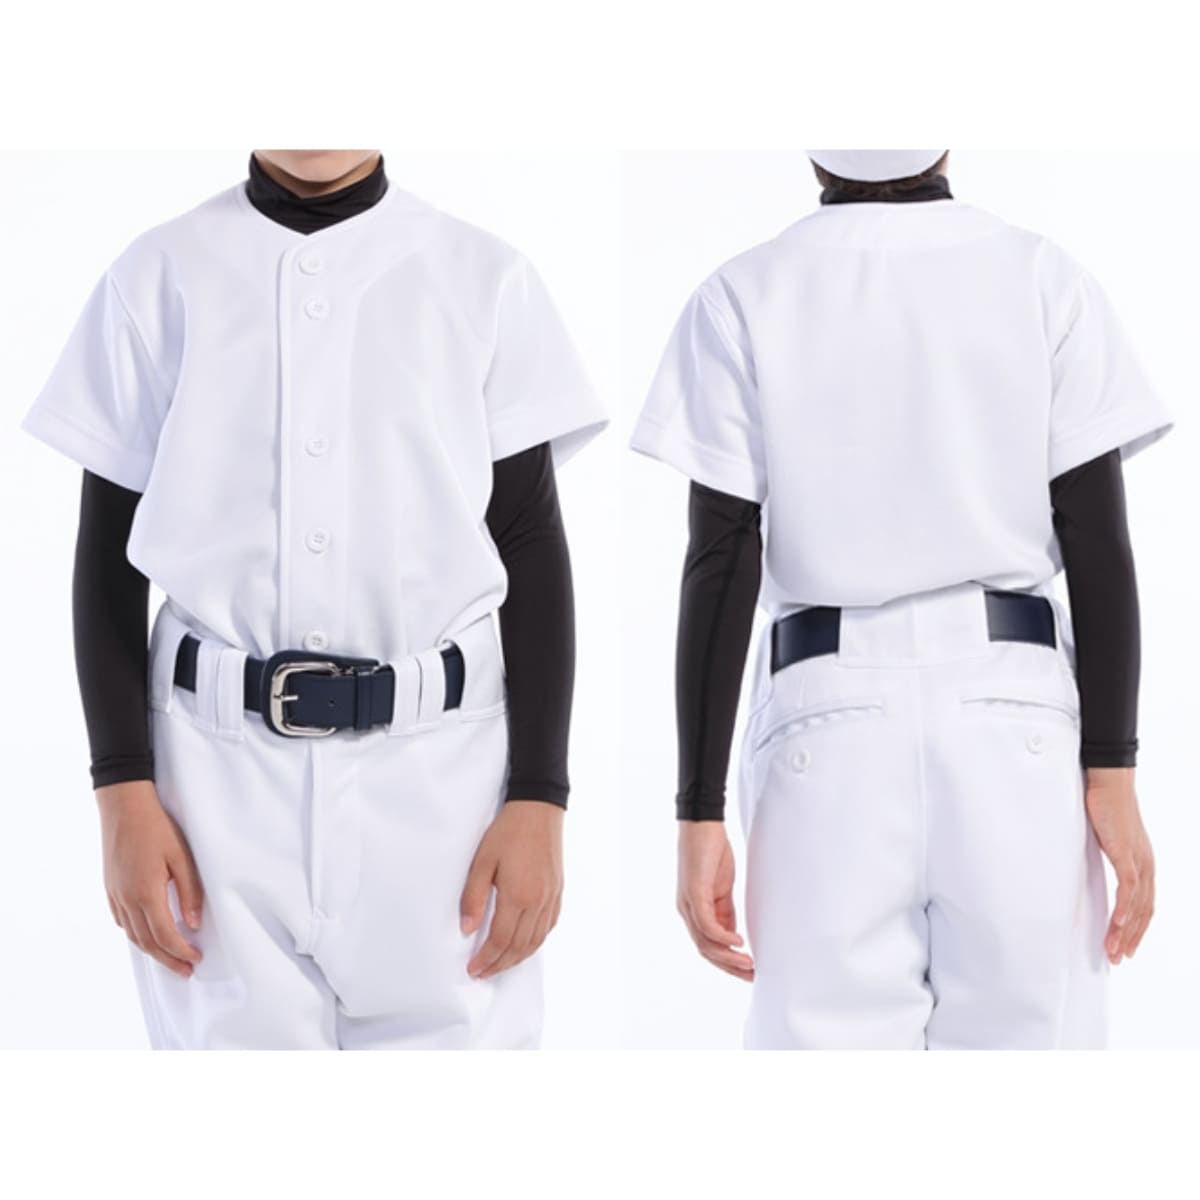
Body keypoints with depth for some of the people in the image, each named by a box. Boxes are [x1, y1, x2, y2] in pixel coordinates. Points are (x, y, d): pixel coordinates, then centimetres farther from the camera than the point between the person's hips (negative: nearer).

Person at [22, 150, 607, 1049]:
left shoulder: (485, 279, 2)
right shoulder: (160, 276, 3)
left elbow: (534, 548, 3)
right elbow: (109, 550, 5)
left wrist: (539, 800, -3)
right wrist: (123, 791, -2)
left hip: (440, 768, 0)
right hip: (219, 763, 1)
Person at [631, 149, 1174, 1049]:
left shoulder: (744, 298, 2)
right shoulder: (1044, 278, 3)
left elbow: (722, 566, -3)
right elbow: (1100, 545, -2)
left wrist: (701, 812, -1)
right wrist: (1113, 775, 1)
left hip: (828, 716, 0)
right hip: (1015, 715, 1)